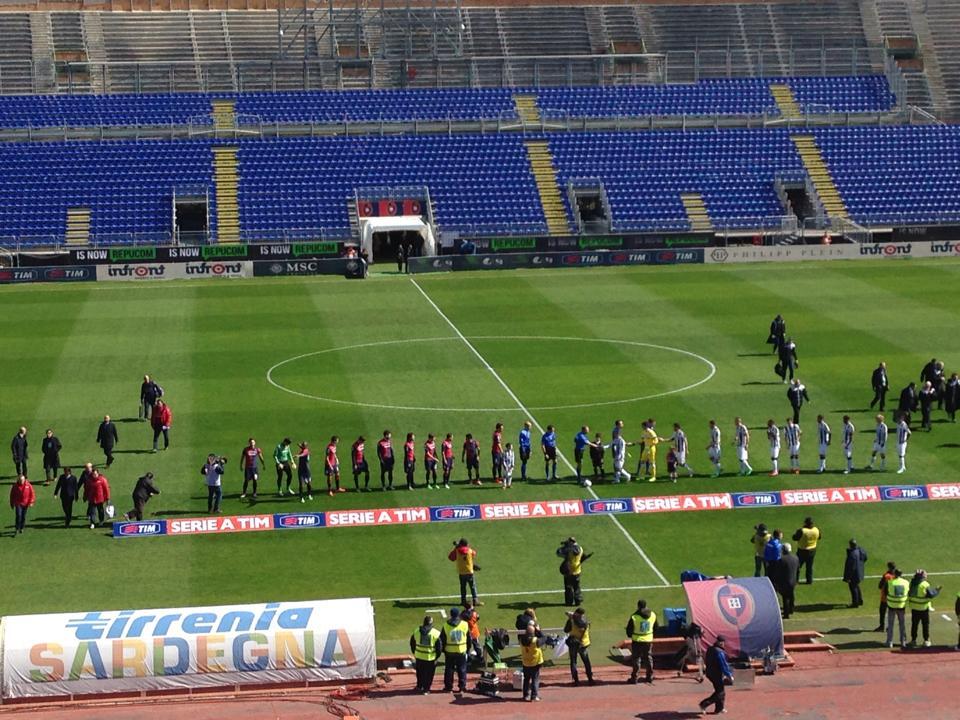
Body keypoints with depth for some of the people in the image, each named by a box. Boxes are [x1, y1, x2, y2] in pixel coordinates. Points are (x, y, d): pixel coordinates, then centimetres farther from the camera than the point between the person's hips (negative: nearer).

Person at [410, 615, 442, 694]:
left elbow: (412, 643, 9)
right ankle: (426, 689, 11)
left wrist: (415, 653, 20)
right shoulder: (436, 633, -12)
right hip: (431, 658, -3)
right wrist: (437, 656, 4)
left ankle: (419, 686, 35)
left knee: (420, 673, 22)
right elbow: (440, 647, -9)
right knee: (429, 674, 9)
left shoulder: (416, 632, -1)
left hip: (419, 656, 3)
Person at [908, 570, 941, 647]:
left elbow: (909, 594, 7)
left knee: (914, 624, 14)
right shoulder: (925, 585, -20)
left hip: (914, 607, 5)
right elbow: (931, 594, -17)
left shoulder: (912, 583, -2)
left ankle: (913, 640, 18)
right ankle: (926, 640, 13)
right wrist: (937, 589, -4)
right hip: (923, 608, -5)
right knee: (925, 624, 9)